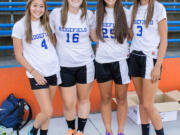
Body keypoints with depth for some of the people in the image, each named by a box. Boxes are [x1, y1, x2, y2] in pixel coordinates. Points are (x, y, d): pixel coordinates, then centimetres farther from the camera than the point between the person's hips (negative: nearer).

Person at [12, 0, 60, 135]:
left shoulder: (47, 23, 6)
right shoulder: (20, 26, -7)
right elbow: (19, 55, -5)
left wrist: (57, 61, 4)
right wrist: (34, 72, -12)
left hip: (54, 70, 5)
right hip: (37, 74, -4)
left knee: (47, 110, 12)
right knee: (48, 112, -6)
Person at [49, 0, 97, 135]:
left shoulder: (89, 15, 0)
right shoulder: (56, 13, -3)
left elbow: (95, 37, 10)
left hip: (85, 64, 1)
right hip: (64, 65, 0)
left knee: (84, 99, 13)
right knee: (68, 103, 4)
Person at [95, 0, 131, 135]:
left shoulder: (126, 13, 0)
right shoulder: (98, 13, 7)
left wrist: (131, 52, -5)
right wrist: (97, 51, 7)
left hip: (121, 60, -1)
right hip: (102, 62, 2)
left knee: (121, 98, 7)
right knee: (105, 98, 8)